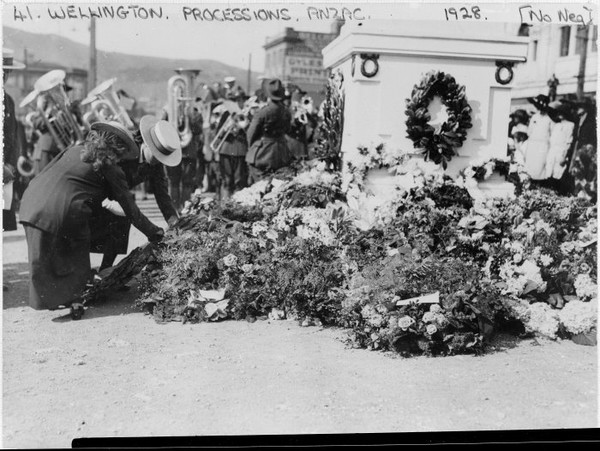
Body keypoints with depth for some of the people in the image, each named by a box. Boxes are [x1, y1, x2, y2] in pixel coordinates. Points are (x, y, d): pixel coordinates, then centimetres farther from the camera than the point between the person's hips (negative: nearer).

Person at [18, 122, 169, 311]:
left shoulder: (74, 149, 21)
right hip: (63, 212, -5)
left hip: (30, 202, 6)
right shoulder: (111, 169, 6)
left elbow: (44, 173, 24)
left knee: (41, 262, 16)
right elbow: (130, 209, 8)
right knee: (75, 260, 15)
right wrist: (155, 233, 16)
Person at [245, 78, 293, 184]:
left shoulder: (262, 113, -17)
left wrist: (251, 147, 10)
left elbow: (252, 133, -8)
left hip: (262, 154, -5)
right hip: (281, 155, 5)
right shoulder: (287, 113, -3)